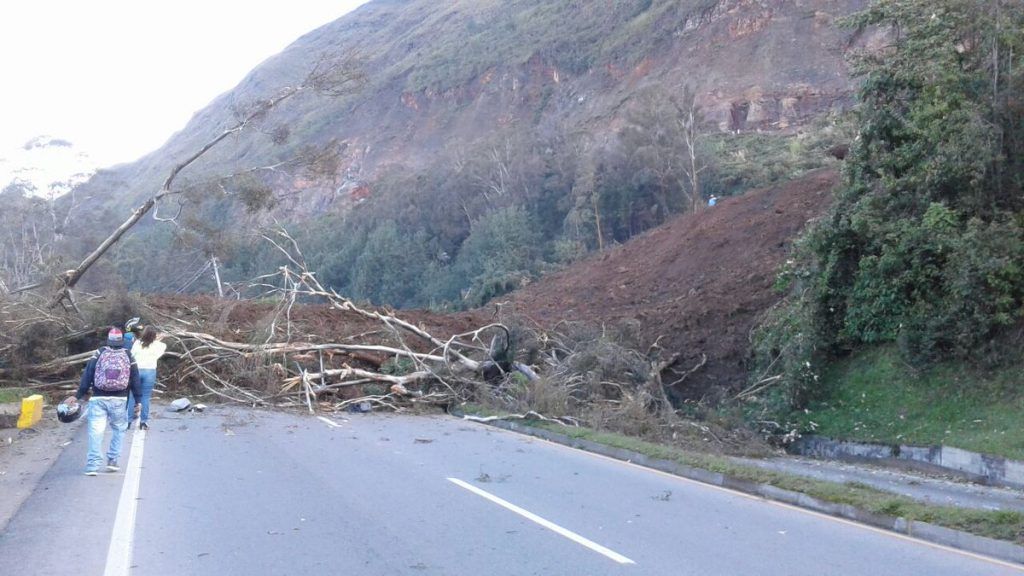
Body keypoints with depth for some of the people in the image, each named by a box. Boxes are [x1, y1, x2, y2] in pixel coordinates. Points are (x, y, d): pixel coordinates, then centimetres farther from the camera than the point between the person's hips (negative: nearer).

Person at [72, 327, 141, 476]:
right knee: (119, 429, 16)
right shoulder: (128, 356, 7)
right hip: (120, 400, 0)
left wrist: (79, 396, 5)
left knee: (96, 431, -1)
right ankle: (112, 461, 11)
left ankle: (93, 465, -7)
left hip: (98, 399, 0)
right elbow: (135, 379, 6)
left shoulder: (99, 354, 6)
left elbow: (87, 376, 2)